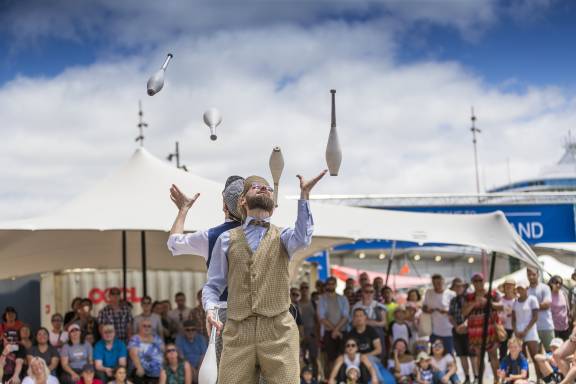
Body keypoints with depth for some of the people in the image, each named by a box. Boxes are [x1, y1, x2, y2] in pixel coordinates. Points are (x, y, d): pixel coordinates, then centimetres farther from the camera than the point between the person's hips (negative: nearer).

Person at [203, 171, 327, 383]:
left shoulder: (282, 236, 11)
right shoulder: (227, 239, 14)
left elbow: (303, 239, -13)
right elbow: (213, 285, 12)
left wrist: (304, 195, -20)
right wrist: (210, 308, -9)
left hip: (278, 330, -1)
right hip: (238, 332, 1)